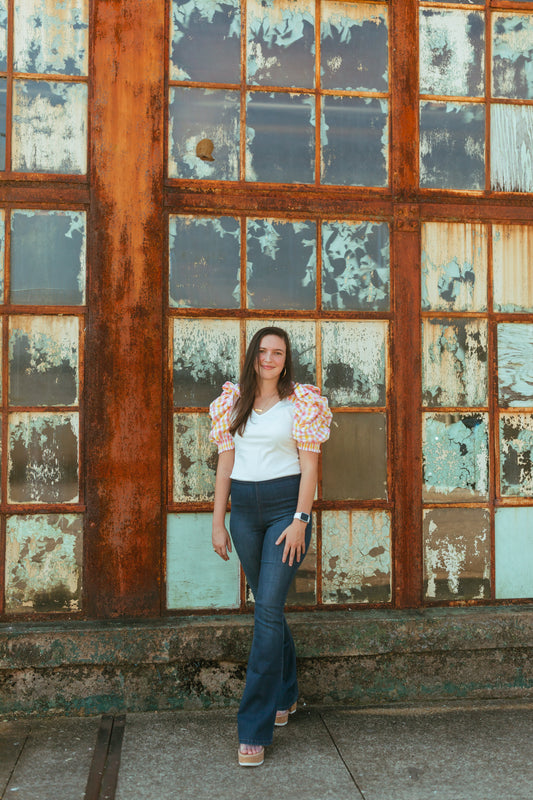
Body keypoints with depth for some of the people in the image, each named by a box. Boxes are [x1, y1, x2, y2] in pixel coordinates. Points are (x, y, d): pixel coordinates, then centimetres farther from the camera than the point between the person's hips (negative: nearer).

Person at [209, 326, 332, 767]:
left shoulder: (301, 402, -1)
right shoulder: (233, 401, 9)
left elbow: (310, 462, -4)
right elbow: (225, 462, 10)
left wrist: (300, 520, -12)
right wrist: (218, 522, 6)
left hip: (286, 504, -4)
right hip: (244, 507, 4)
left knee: (268, 607, -10)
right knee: (268, 604, 14)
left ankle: (255, 729, -4)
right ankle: (285, 695, 34)